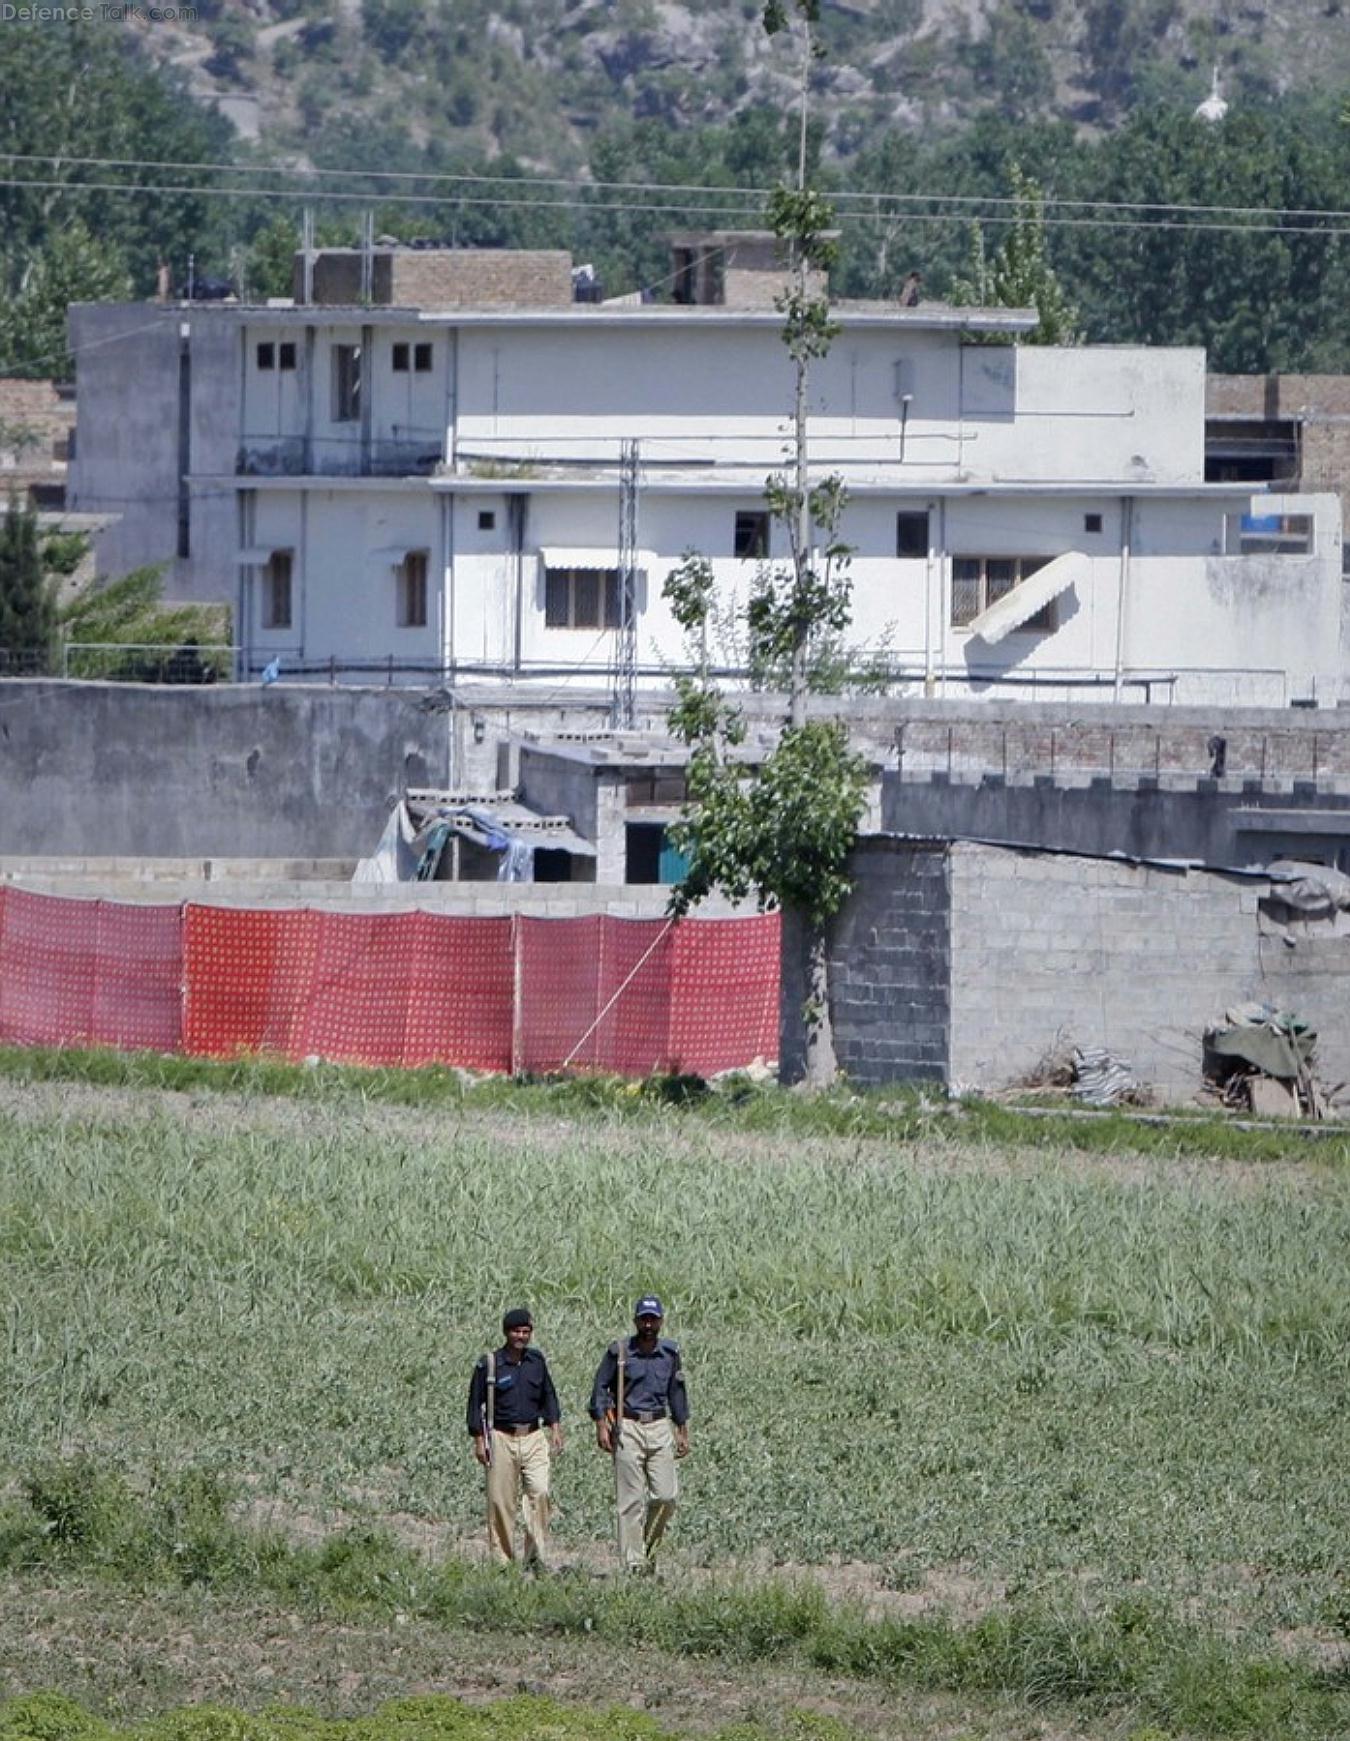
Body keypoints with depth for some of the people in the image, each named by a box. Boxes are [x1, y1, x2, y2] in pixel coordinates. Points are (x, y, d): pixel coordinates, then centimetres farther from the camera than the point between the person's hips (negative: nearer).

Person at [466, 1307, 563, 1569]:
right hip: (501, 1438, -2)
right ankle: (501, 1559, 6)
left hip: (534, 1437, 2)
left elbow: (548, 1397, 20)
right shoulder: (489, 1364, -2)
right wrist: (479, 1441, -3)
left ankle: (537, 1556, -12)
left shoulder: (537, 1360, 10)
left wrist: (555, 1429, 11)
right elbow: (476, 1403, 1)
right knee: (501, 1500, -1)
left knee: (539, 1493, -13)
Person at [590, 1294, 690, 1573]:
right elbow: (600, 1388, 1)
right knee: (631, 1499, -5)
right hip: (628, 1427, -3)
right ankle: (633, 1561, -4)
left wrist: (682, 1431, 17)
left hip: (660, 1427, 3)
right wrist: (601, 1425, -8)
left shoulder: (670, 1353, 9)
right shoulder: (619, 1352, -2)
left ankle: (648, 1548, 16)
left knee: (667, 1495, -4)